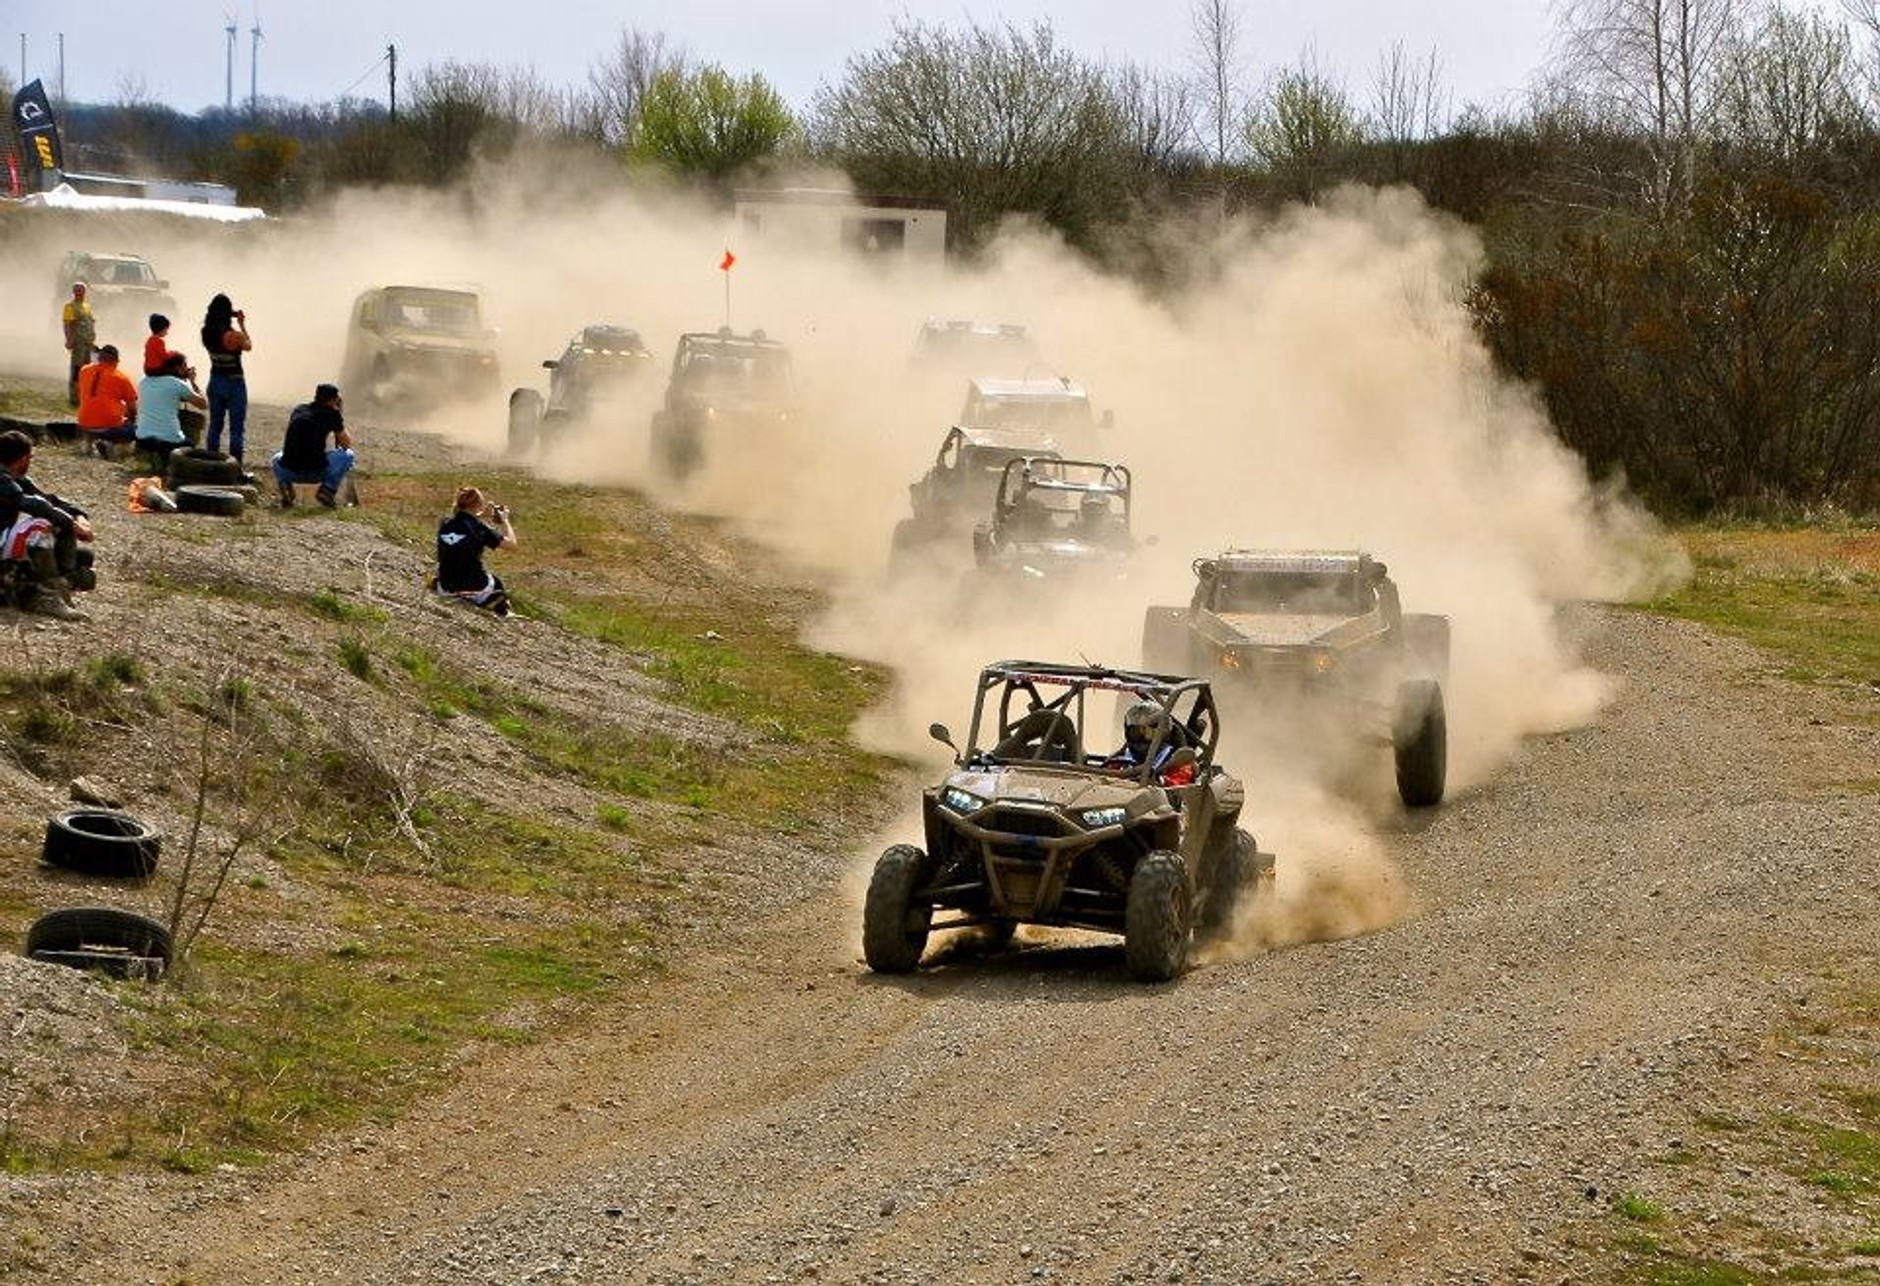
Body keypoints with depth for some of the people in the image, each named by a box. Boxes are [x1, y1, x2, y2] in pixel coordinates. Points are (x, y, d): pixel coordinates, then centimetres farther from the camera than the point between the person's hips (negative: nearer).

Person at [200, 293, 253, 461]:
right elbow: (249, 347, -1)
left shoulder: (207, 333, -6)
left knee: (214, 425, 16)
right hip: (234, 383, -5)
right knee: (236, 428, 2)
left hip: (215, 382, 5)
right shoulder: (235, 336, -21)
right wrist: (242, 326, 5)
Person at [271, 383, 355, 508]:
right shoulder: (331, 414, 3)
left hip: (289, 471, 4)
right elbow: (347, 443, 17)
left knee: (277, 458, 40)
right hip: (315, 473, -4)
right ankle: (328, 489, 4)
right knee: (348, 455, 21)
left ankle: (285, 486, 10)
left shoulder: (298, 410, 17)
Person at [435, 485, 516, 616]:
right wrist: (504, 521, 8)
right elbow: (511, 544, -8)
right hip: (474, 589, -5)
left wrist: (482, 514, 23)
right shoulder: (479, 528, -16)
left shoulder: (445, 525, -2)